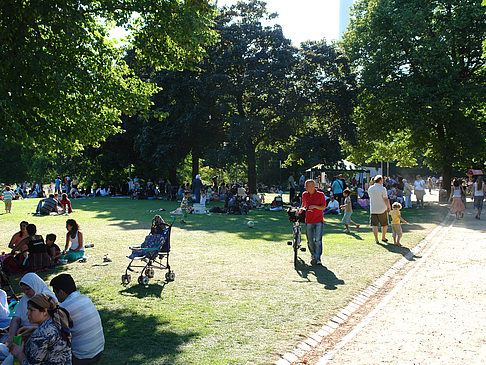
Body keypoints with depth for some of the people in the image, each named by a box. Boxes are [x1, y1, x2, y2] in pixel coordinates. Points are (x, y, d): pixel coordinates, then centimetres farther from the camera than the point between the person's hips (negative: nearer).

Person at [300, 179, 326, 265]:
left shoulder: (321, 195, -7)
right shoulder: (304, 195, 3)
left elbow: (323, 207, -8)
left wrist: (315, 206, -21)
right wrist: (301, 209, 17)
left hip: (318, 221, -3)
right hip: (308, 221, 3)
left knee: (318, 240, -9)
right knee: (310, 241, 7)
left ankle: (317, 258, -3)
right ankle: (313, 255, 27)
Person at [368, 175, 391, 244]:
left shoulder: (370, 188, 2)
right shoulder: (382, 188, -12)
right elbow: (386, 199, -14)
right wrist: (389, 207, -5)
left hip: (373, 209, 3)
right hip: (382, 210, -3)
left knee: (374, 224, 5)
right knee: (385, 224, 15)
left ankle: (376, 239, 1)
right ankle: (383, 238, 23)